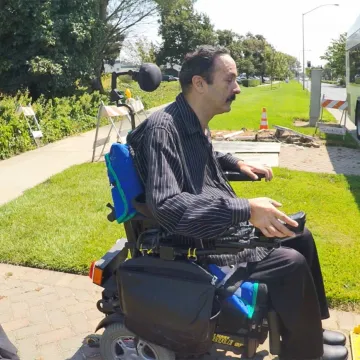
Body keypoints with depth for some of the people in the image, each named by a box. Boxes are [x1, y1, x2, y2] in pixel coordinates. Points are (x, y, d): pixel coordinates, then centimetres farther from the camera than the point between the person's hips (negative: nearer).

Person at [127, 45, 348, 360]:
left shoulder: (196, 123, 4)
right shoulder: (163, 129, -25)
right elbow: (165, 205, -36)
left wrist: (236, 163, 13)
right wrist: (245, 209, -38)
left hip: (225, 223, 10)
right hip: (200, 241, -10)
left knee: (300, 237, 11)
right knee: (291, 265, -18)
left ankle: (308, 327, 28)